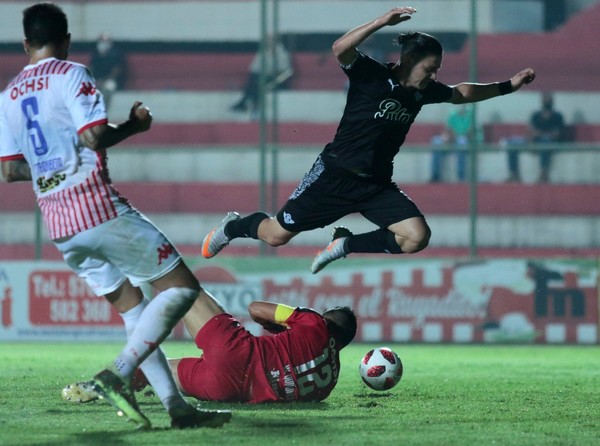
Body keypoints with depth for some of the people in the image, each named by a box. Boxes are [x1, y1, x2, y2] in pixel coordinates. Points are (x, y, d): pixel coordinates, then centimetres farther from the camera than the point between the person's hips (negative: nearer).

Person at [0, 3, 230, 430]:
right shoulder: (71, 75, -6)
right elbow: (95, 136, -17)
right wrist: (134, 124, 0)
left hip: (58, 224, 7)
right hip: (98, 207, -7)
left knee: (133, 310, 13)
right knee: (181, 286, -2)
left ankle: (177, 406, 6)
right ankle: (118, 374, -17)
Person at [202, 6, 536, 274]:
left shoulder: (423, 91, 3)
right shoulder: (372, 75, -15)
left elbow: (462, 93, 21)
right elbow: (340, 50, -34)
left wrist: (508, 86, 14)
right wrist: (381, 23, -44)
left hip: (377, 185, 5)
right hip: (336, 176, -5)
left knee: (417, 237, -16)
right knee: (277, 235, 0)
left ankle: (345, 245, 4)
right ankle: (233, 226, 34)